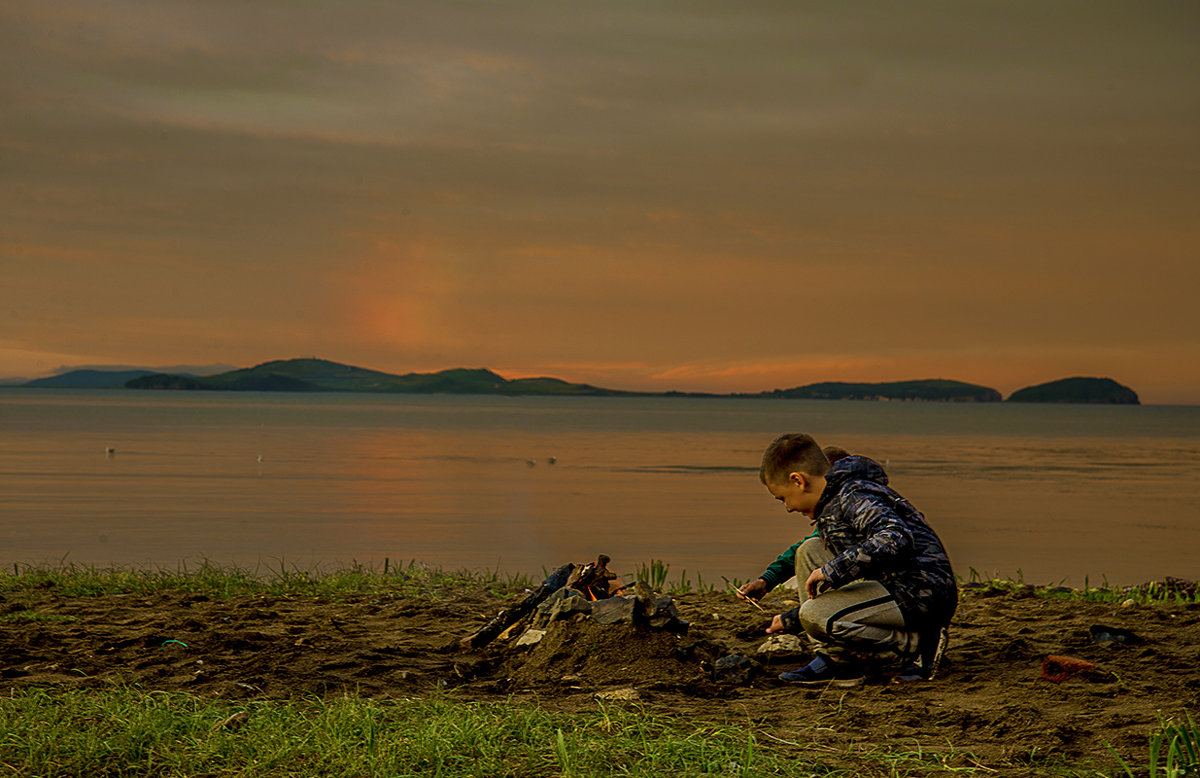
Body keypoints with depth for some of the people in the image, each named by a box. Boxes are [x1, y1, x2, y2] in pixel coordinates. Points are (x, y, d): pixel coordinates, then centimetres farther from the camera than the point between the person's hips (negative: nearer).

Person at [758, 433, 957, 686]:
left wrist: (832, 572, -24)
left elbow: (896, 538, -30)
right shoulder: (832, 505, 22)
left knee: (815, 617, -23)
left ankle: (917, 643, -10)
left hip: (922, 596, -11)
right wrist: (790, 620, 36)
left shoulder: (855, 496, -11)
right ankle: (837, 661, 7)